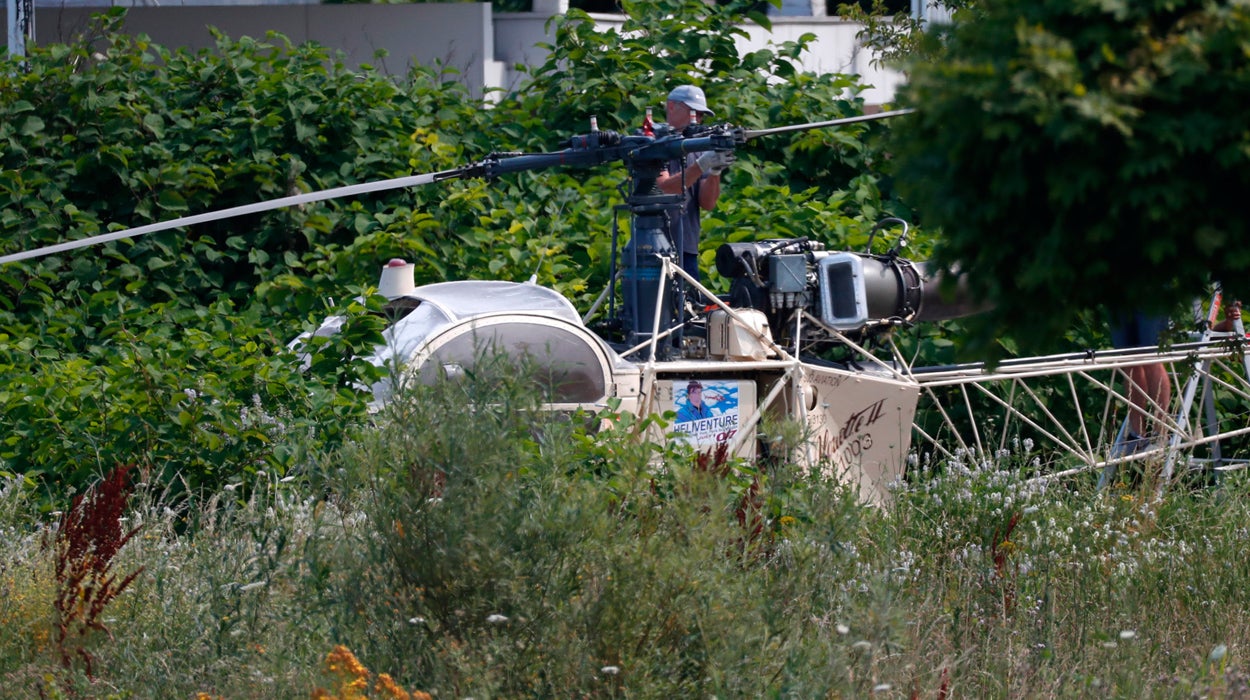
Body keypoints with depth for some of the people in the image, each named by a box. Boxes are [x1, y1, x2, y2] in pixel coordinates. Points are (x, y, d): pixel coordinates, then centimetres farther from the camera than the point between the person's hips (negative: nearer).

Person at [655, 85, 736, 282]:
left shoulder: (696, 150, 14)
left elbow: (707, 203, 5)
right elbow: (663, 188, -17)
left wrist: (715, 171, -12)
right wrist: (701, 165, -24)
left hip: (687, 250, 6)